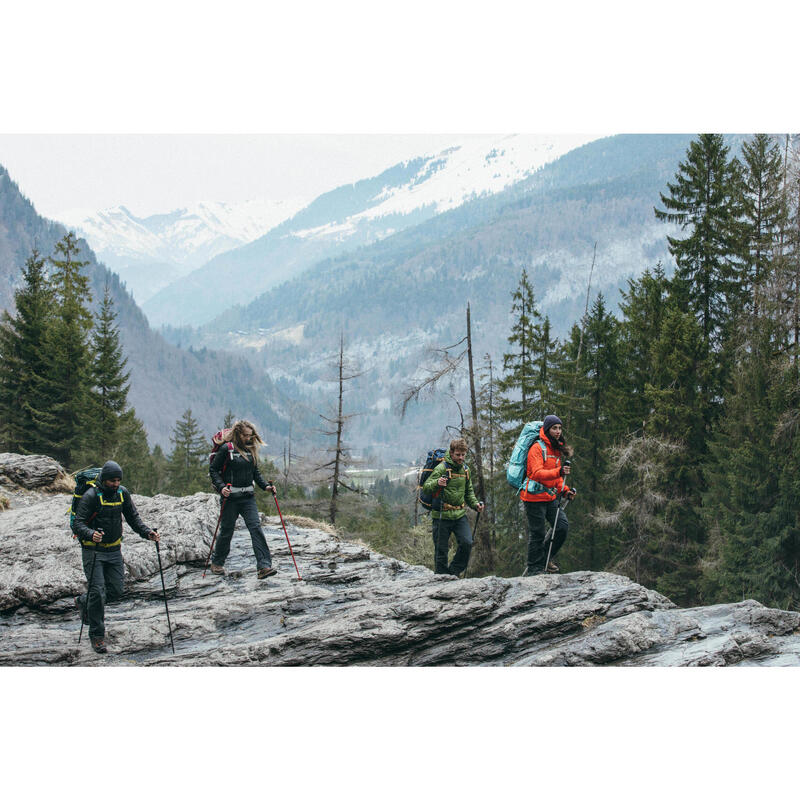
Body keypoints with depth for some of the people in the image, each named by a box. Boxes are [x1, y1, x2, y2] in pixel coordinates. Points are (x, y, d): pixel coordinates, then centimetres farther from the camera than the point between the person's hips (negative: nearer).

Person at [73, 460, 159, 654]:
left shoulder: (122, 493, 3)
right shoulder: (91, 496, -15)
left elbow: (133, 518, 10)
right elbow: (78, 523, -19)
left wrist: (147, 533, -8)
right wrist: (91, 534, -40)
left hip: (114, 551, 6)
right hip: (93, 551, -5)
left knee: (116, 591, 5)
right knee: (97, 592, -10)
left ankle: (83, 602, 33)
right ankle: (97, 636, 1)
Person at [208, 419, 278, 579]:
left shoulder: (251, 449, 9)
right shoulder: (226, 449, -8)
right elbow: (213, 469, -5)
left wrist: (265, 485, 4)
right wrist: (221, 487, -18)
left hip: (248, 497, 4)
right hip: (230, 497, -4)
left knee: (256, 528, -9)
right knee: (227, 531, 6)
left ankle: (264, 566, -16)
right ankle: (216, 563, 28)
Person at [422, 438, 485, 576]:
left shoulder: (465, 470, 11)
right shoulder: (441, 468, -10)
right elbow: (426, 487, -16)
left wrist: (475, 504, 7)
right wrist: (437, 483, -37)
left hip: (460, 514, 5)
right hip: (442, 516, -5)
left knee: (467, 543, -11)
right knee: (441, 550, 0)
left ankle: (453, 571, 6)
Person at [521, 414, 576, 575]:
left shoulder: (557, 449, 16)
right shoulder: (537, 448, -12)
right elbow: (537, 473, -24)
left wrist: (565, 490, 11)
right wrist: (558, 472, -37)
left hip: (551, 497, 8)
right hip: (534, 497, -8)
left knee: (563, 526, -2)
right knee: (537, 533, -3)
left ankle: (546, 557, 15)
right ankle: (534, 569, 8)